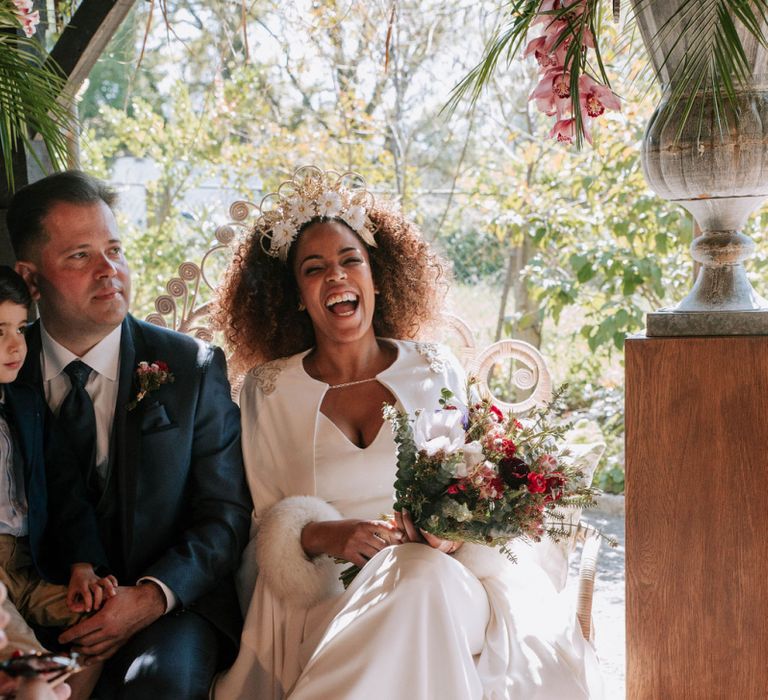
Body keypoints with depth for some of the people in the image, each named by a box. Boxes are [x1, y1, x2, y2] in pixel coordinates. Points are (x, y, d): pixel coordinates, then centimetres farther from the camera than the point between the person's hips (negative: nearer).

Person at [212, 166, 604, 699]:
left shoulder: (437, 373, 10)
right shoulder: (268, 390, 8)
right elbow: (263, 522, 4)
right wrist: (325, 536, -18)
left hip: (442, 579, 2)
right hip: (321, 597, -1)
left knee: (426, 582, -36)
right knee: (415, 581, -35)